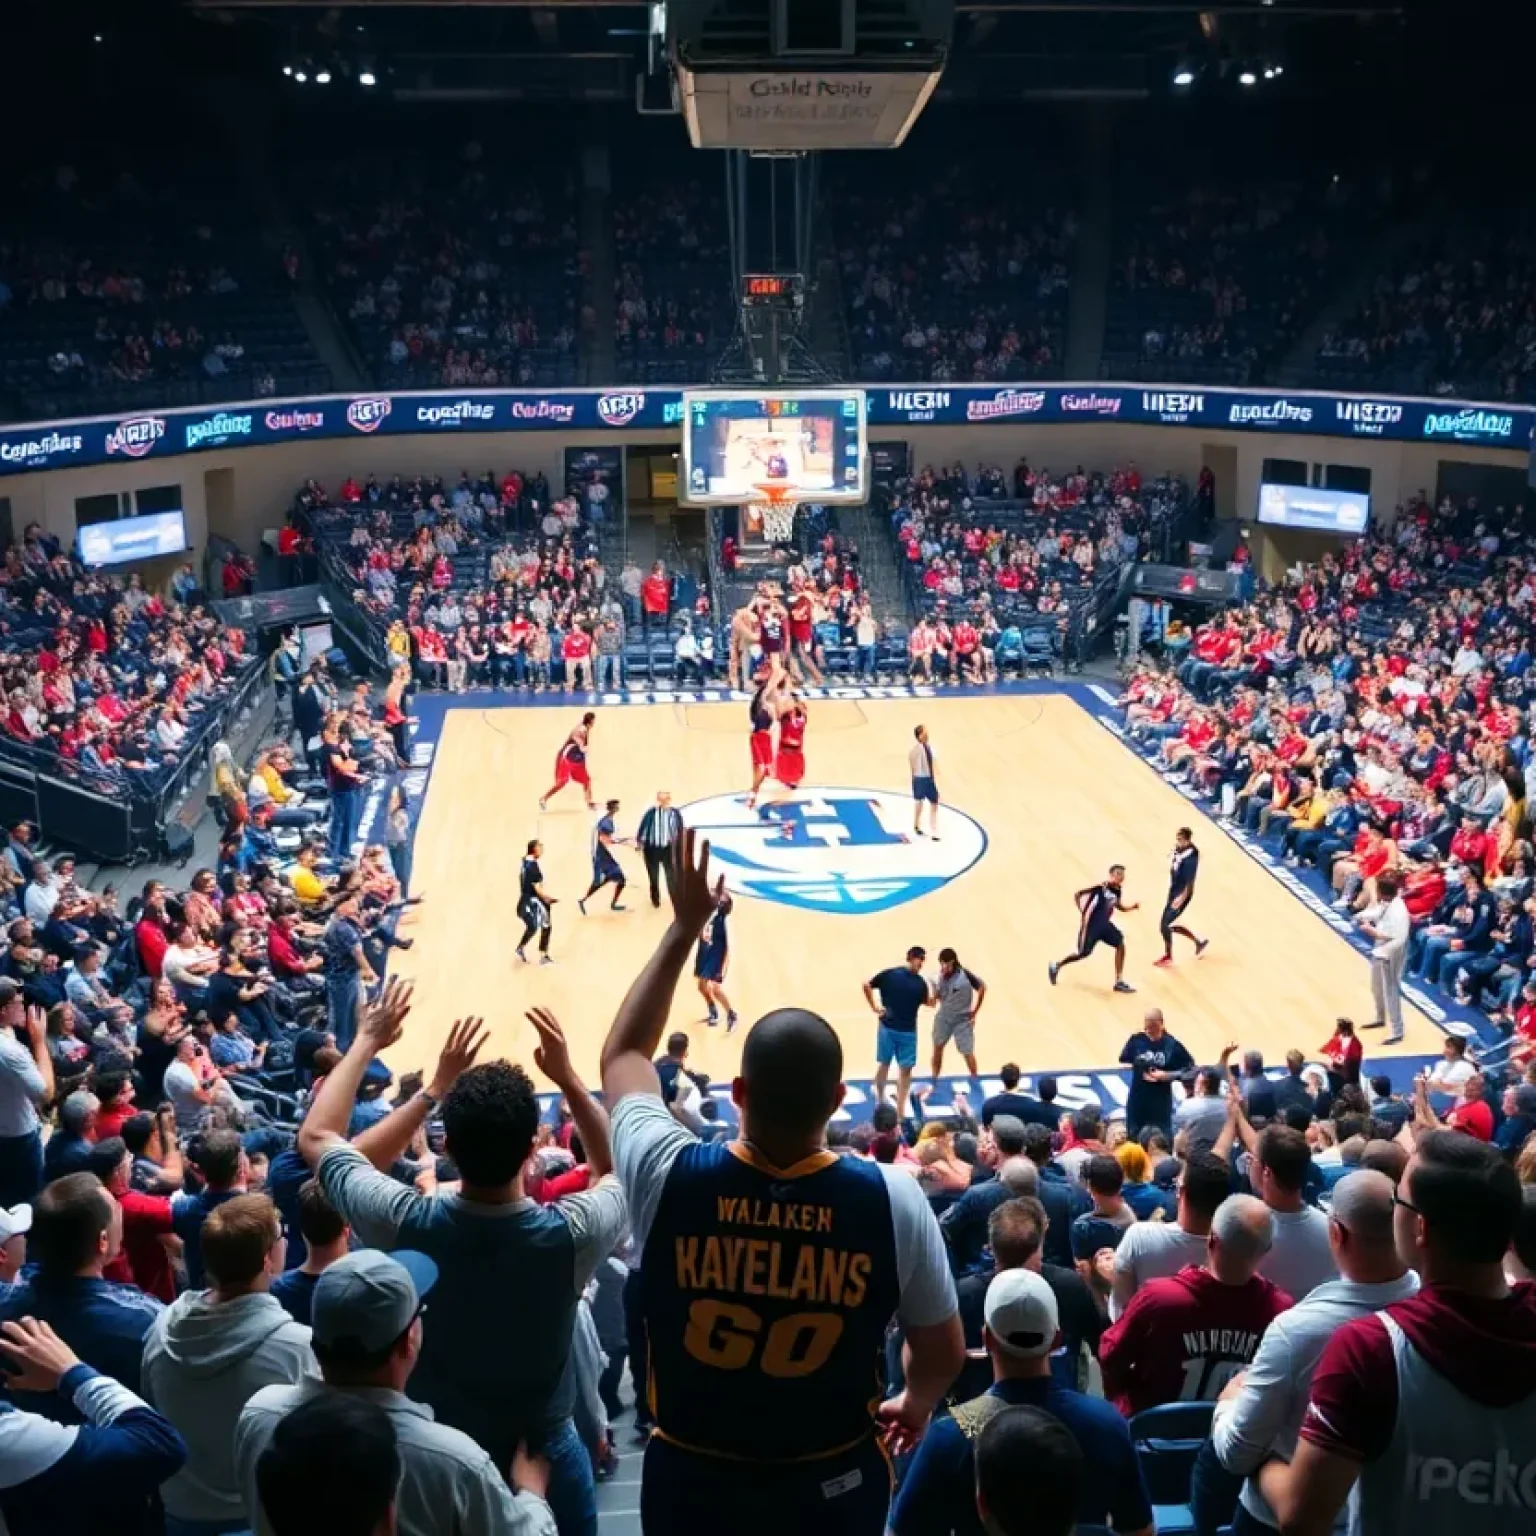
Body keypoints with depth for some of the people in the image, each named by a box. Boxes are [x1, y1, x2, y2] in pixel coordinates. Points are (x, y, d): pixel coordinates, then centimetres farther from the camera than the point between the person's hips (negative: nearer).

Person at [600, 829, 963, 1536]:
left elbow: (623, 1054, -1)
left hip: (689, 1476, 1)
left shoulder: (670, 1180, -22)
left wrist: (684, 927, 1)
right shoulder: (891, 1198, -23)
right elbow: (944, 1351, -7)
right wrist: (915, 1402, 15)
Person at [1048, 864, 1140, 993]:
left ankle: (1119, 982, -2)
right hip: (1091, 925, -7)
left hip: (1105, 924, 7)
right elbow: (1077, 894, -17)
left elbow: (1119, 906, 19)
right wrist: (1083, 913, -15)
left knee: (1120, 944, -8)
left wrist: (1133, 906, 2)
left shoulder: (1118, 890, 1)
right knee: (1083, 953, 1)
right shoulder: (1101, 887, -21)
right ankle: (1056, 965, 27)